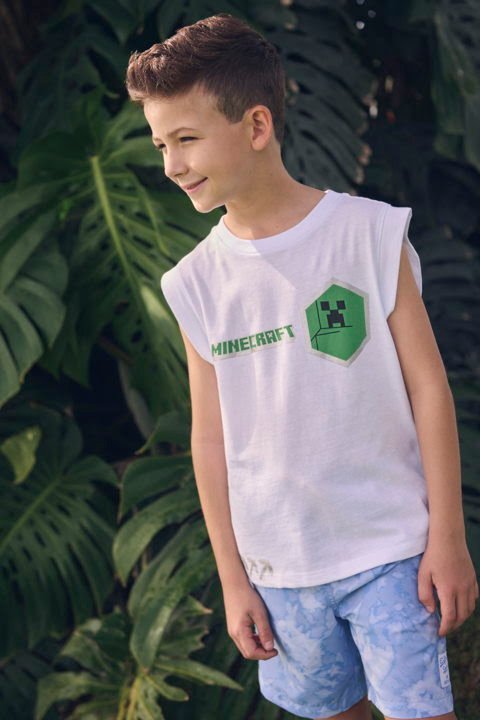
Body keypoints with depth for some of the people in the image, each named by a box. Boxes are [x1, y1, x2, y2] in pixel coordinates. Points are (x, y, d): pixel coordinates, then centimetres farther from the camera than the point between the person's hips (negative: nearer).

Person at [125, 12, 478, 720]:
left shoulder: (370, 232, -7)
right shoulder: (197, 282, 0)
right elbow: (211, 439, 5)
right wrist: (233, 580, 5)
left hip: (391, 549, -3)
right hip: (281, 567, 3)